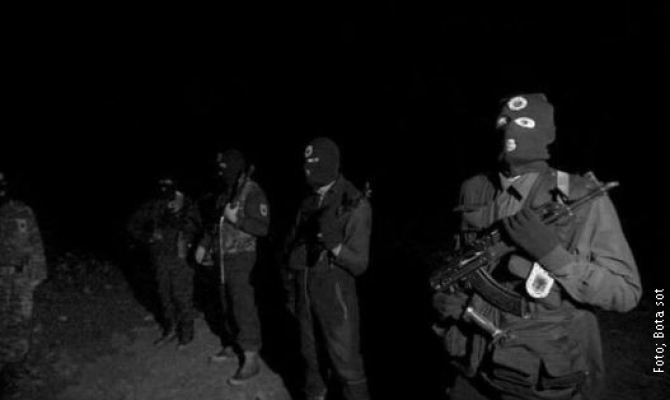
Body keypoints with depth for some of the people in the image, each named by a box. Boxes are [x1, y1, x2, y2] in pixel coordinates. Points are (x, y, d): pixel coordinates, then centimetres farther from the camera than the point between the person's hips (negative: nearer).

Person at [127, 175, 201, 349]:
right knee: (165, 295, 14)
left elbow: (194, 228, -18)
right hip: (160, 258, 4)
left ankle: (186, 334, 15)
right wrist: (148, 238, 3)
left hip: (181, 258, -4)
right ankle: (170, 330, 31)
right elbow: (133, 225, 13)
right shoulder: (153, 206, 4)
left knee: (182, 296, 0)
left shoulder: (186, 205, -6)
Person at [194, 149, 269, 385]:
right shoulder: (226, 193, 12)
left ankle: (251, 359, 0)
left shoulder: (252, 192, -14)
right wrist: (204, 244, 18)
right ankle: (230, 347, 32)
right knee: (228, 307, 17)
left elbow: (263, 228, -19)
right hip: (222, 258, 8)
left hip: (241, 259, -8)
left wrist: (236, 219, -25)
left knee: (243, 308, -7)